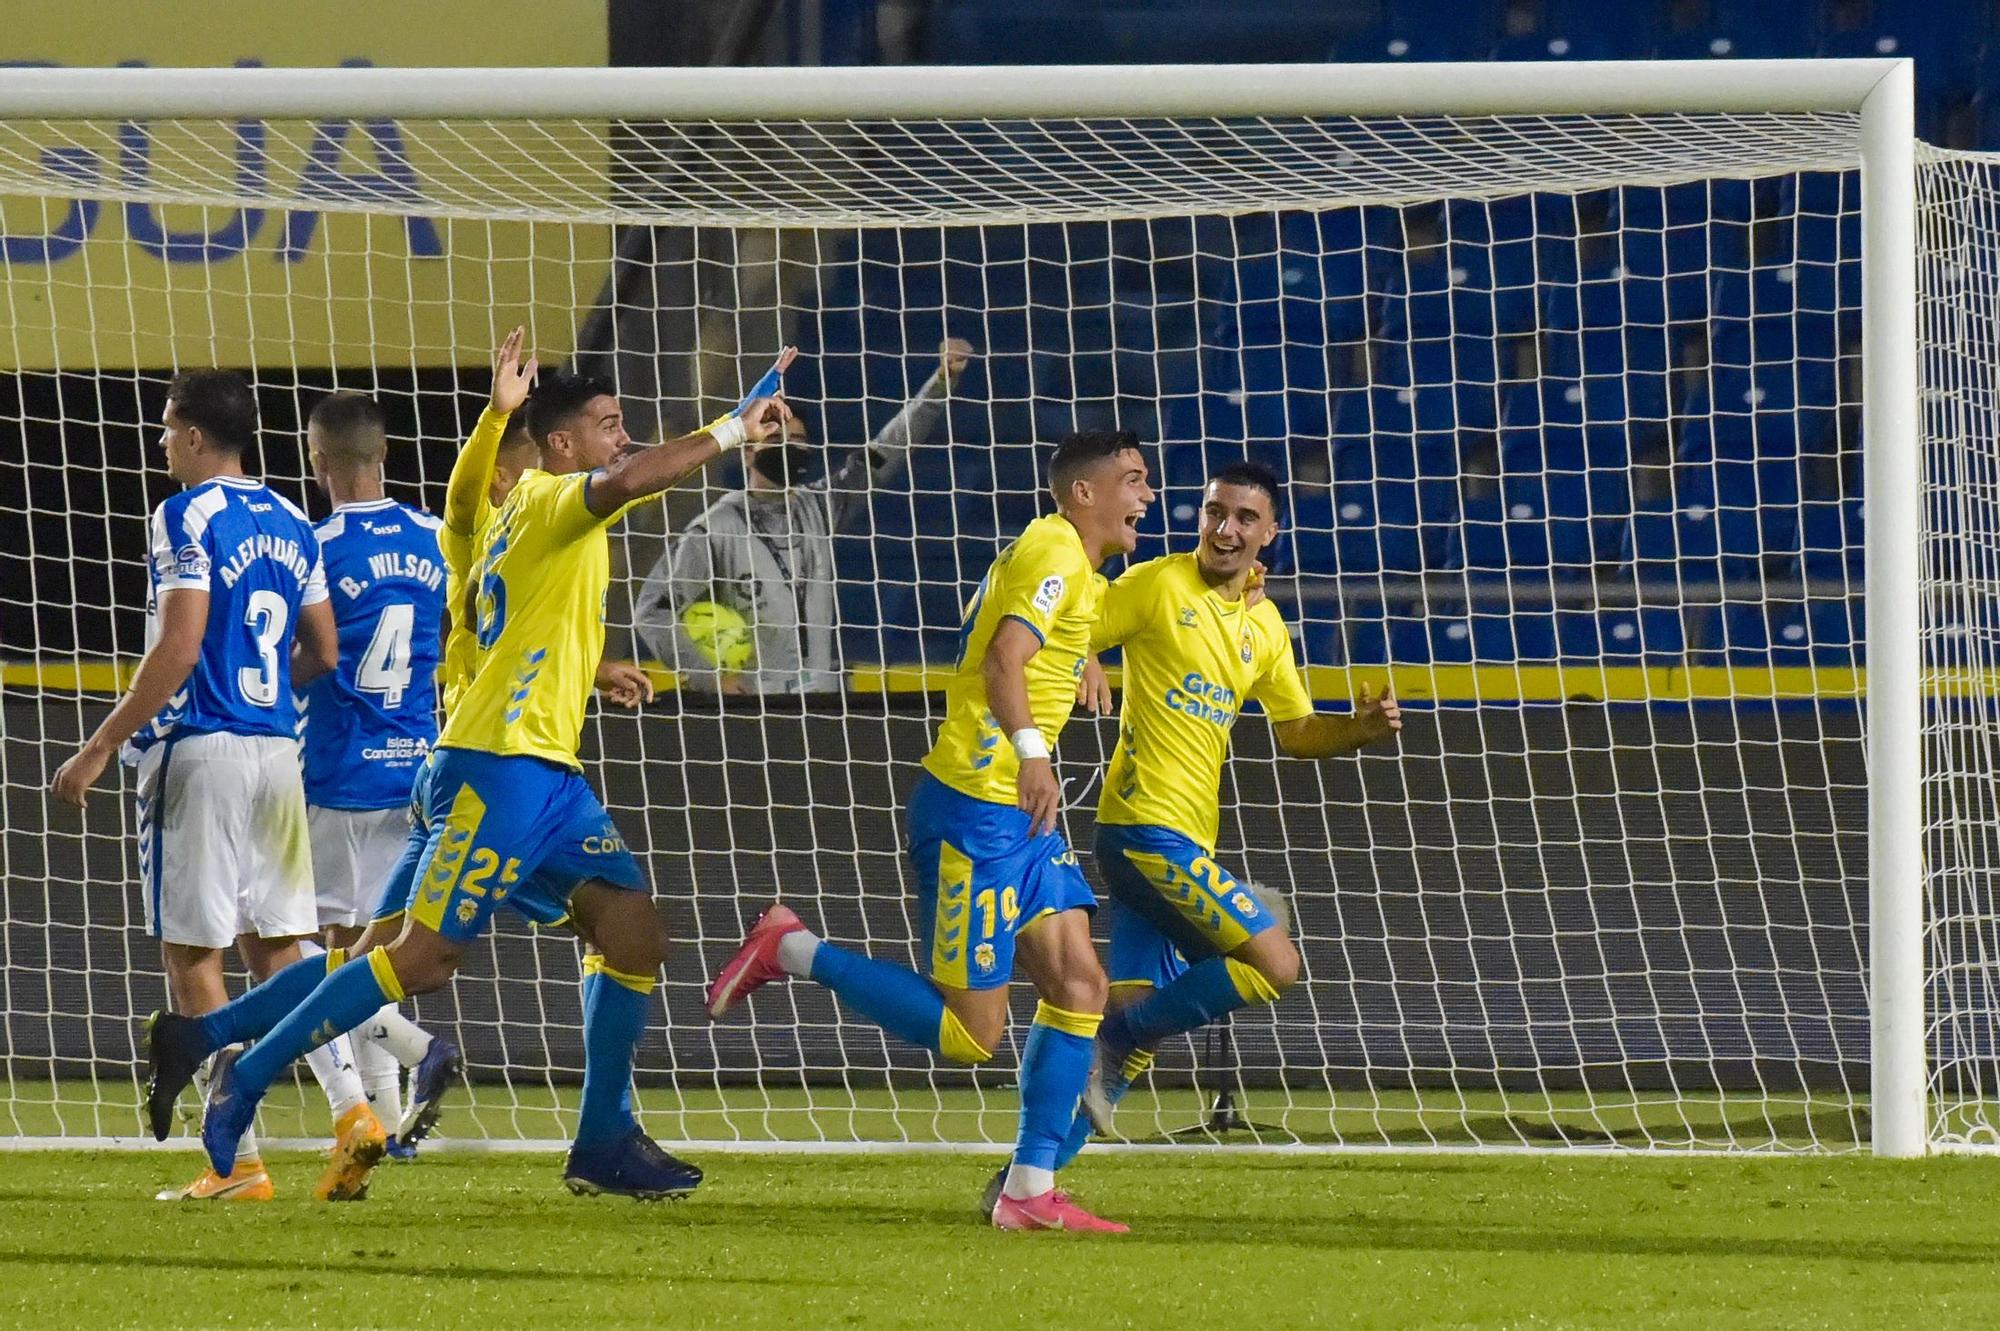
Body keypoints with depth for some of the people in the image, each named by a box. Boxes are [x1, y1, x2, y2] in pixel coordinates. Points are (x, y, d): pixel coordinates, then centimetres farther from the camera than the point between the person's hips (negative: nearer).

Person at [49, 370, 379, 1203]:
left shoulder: (187, 518, -9)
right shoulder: (290, 524, 12)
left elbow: (179, 647, -17)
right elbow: (322, 653, 15)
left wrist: (102, 747, -14)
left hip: (200, 752, -7)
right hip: (277, 751, 7)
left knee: (192, 958, -1)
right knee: (278, 949, 11)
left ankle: (239, 1163, -5)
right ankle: (352, 1109, -7)